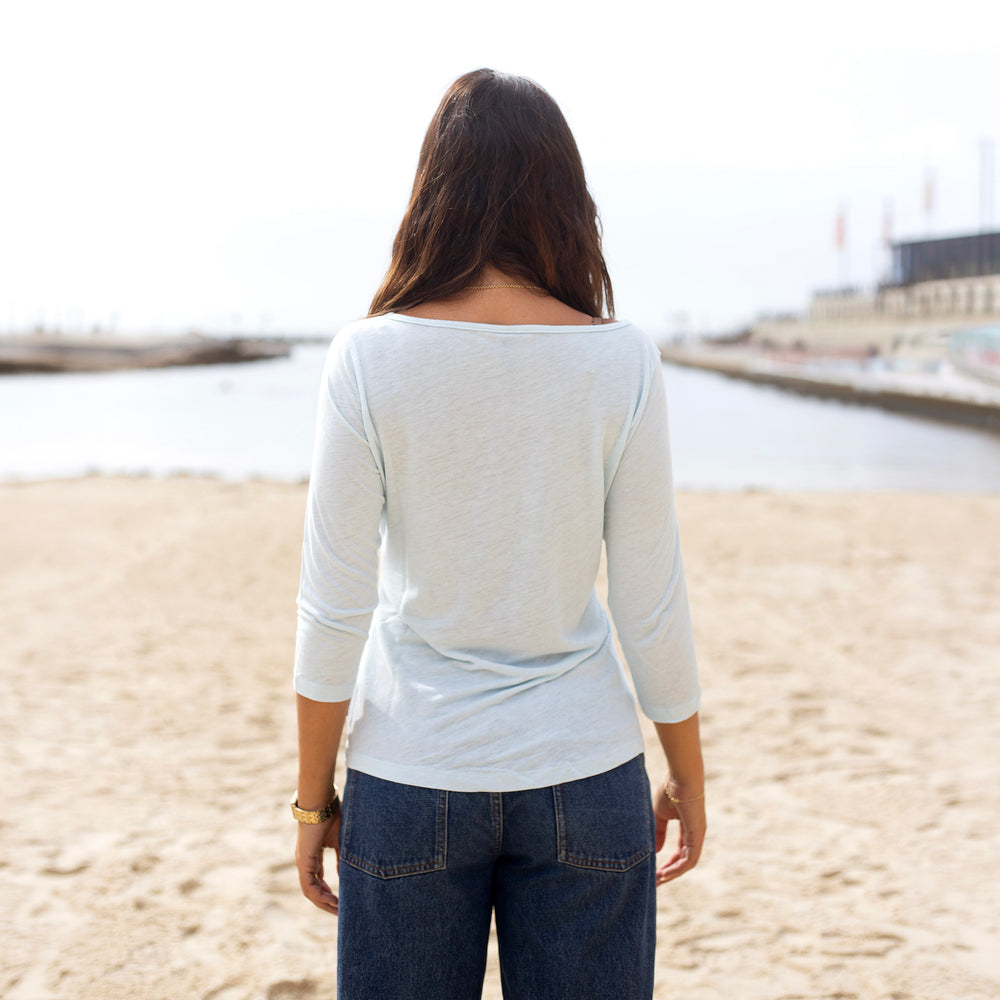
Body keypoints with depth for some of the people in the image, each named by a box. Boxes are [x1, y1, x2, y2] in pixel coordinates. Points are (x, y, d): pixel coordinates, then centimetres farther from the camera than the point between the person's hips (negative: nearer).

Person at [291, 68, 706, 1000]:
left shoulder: (368, 357, -11)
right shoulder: (621, 360, -9)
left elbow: (334, 609, -9)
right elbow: (652, 604, -5)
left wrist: (314, 797, 3)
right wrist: (687, 775, 9)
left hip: (410, 778, 0)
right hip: (581, 774, 1)